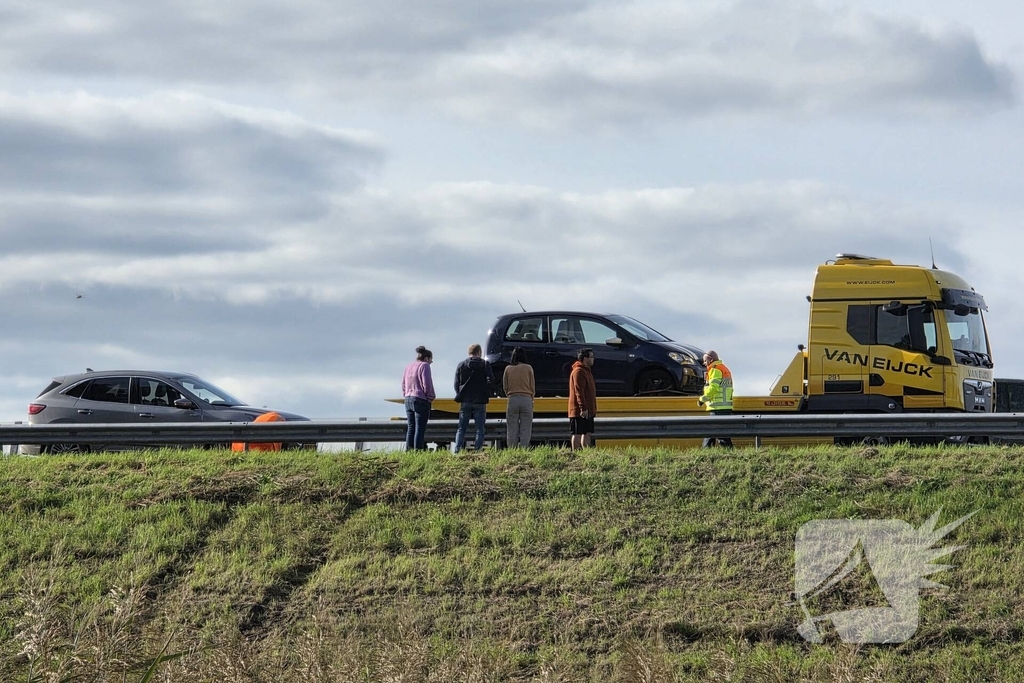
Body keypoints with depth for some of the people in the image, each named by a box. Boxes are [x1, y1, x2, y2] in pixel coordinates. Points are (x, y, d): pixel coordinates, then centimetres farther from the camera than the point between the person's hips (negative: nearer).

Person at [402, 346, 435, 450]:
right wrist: (431, 397, -1)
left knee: (410, 427, 9)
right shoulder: (424, 366, -7)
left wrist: (406, 396, 16)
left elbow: (403, 384, 17)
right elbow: (427, 384, -13)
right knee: (420, 428, -6)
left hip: (408, 400, 7)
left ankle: (409, 450, 5)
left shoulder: (408, 367, 16)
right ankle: (417, 449, -12)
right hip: (421, 400, -7)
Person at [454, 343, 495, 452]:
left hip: (465, 402, 2)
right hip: (480, 402, -2)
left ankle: (457, 450, -6)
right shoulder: (485, 364, 0)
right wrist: (487, 393, 11)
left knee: (461, 428, 5)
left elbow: (456, 383, 4)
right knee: (479, 429, 2)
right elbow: (491, 381, -6)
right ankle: (478, 451, -5)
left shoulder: (461, 365, 6)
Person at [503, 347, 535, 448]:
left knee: (512, 430, 4)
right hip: (526, 399, -1)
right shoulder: (528, 368, 0)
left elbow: (505, 387, 9)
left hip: (512, 399, 1)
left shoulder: (508, 369, 3)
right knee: (525, 430, 0)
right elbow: (532, 387, 5)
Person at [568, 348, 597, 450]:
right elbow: (579, 391, -21)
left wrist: (592, 408, 25)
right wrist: (583, 408, -25)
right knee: (577, 434, -8)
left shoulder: (586, 371, 19)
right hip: (579, 411, -10)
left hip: (587, 411, 10)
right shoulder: (578, 371, -14)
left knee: (587, 433, 11)